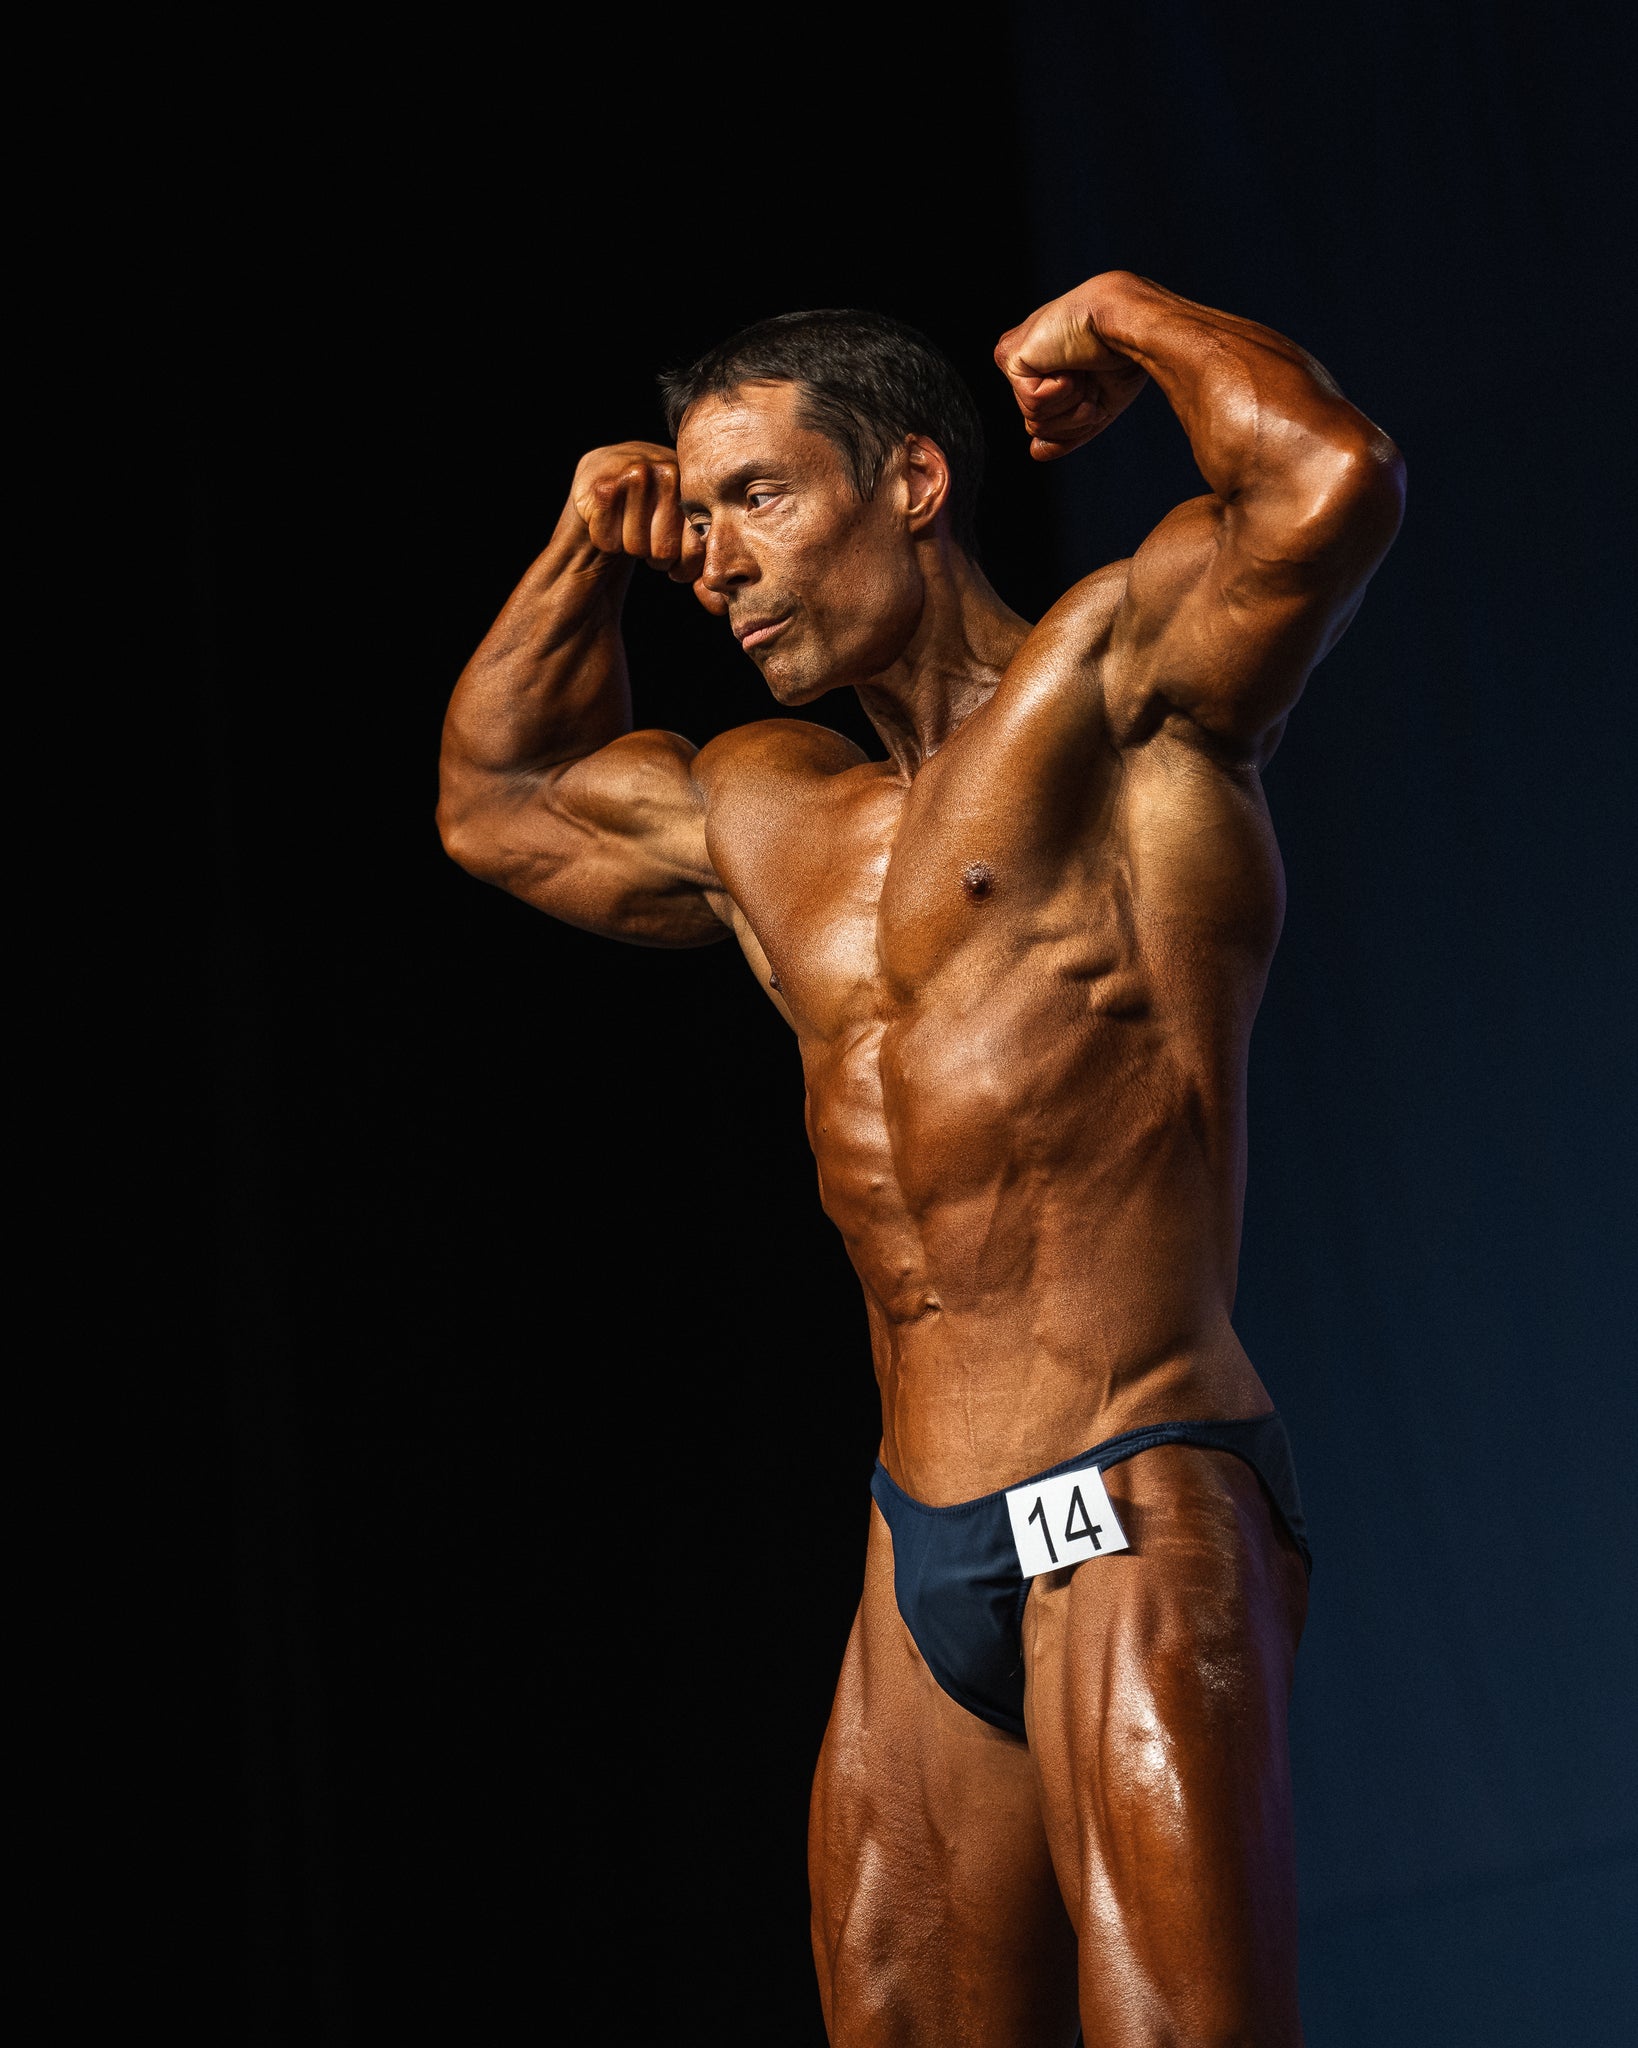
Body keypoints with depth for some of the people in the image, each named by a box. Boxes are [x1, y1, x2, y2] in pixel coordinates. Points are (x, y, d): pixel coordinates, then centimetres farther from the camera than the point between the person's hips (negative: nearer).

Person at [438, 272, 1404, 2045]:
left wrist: (1123, 320, -1)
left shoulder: (1115, 676, -1)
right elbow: (495, 800, 39)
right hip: (922, 1570, 8)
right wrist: (591, 546, 26)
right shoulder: (762, 813, 21)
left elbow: (1332, 481, -19)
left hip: (1142, 1520, -7)